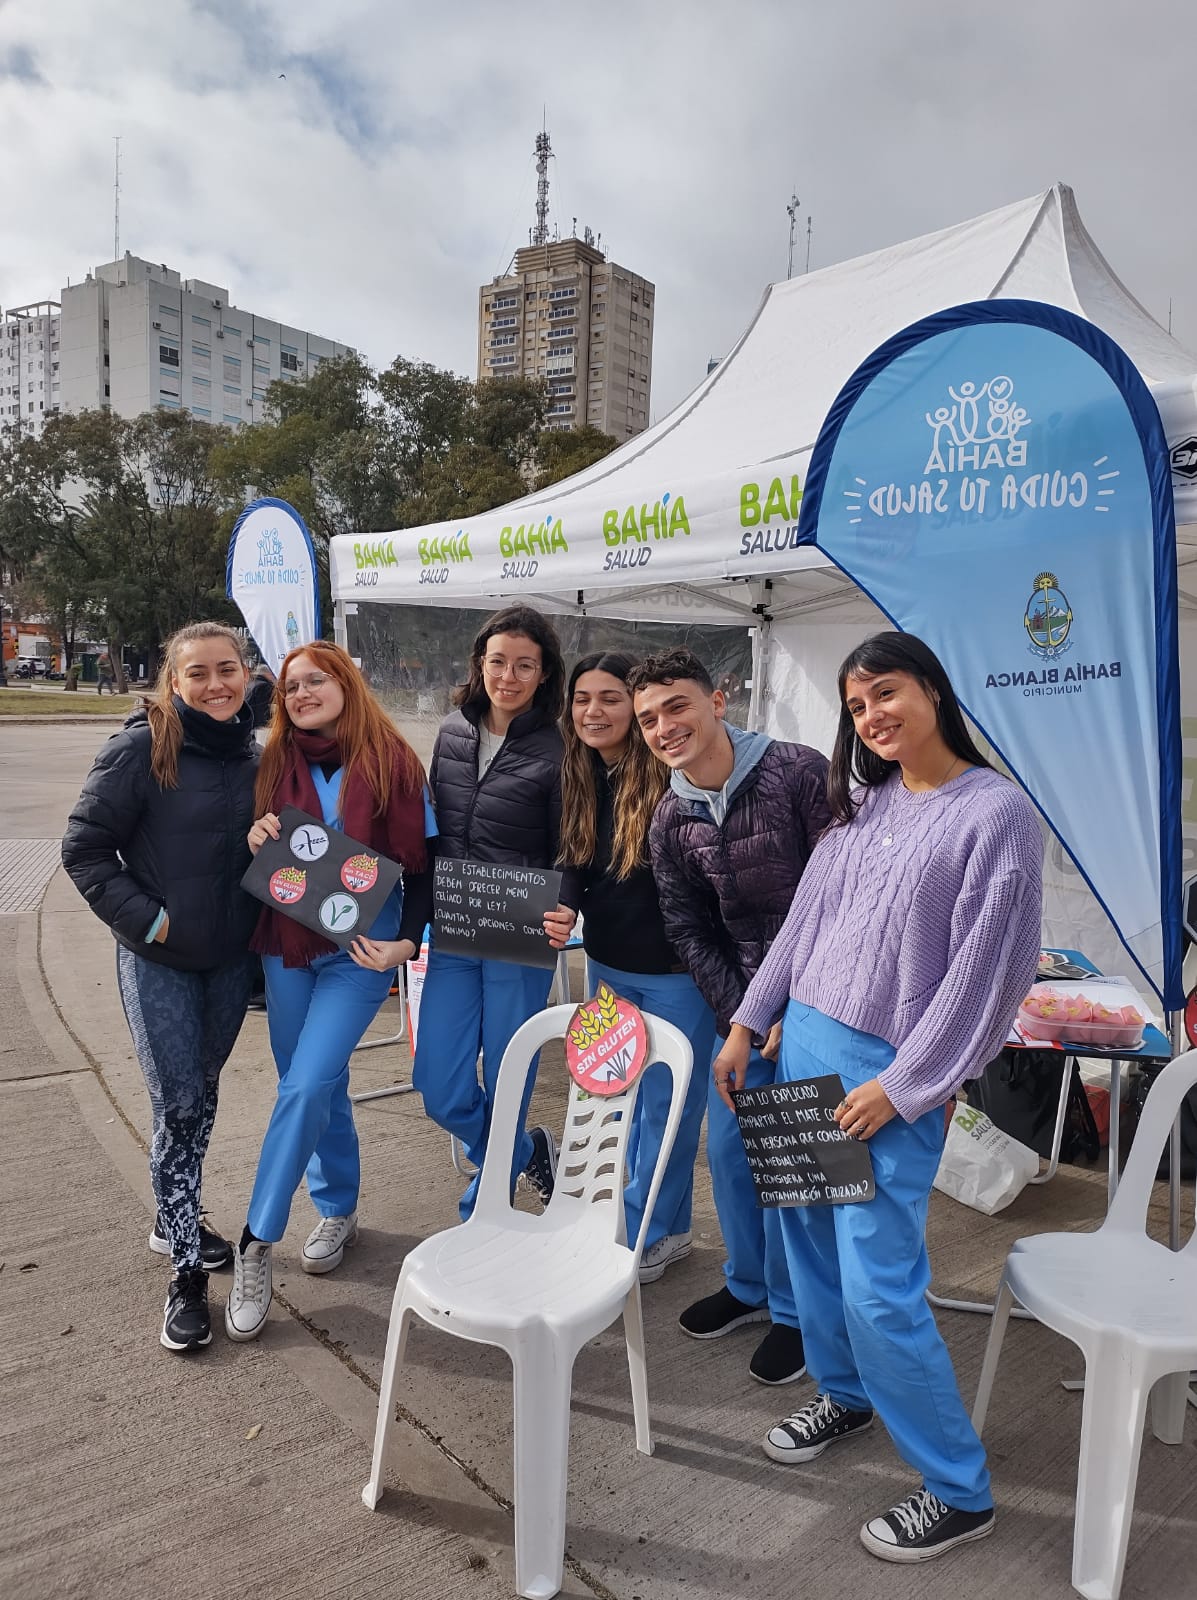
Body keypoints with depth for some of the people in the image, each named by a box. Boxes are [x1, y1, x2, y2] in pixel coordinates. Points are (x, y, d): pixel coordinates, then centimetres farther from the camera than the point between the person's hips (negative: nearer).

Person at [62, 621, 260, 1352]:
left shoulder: (254, 754, 1)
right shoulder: (142, 749, -14)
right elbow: (84, 848, -11)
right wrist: (145, 918, -15)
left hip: (231, 957, 5)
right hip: (158, 960, -5)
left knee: (202, 1095, 18)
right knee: (179, 1106, -3)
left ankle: (176, 1219, 39)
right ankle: (188, 1272, 12)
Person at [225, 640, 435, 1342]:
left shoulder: (391, 762, -9)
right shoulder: (278, 762, 3)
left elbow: (421, 862, -7)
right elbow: (259, 855, 14)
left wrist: (407, 941, -16)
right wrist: (255, 839, -9)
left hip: (360, 952, -4)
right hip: (286, 947, 5)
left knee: (306, 1086, -10)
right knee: (319, 1084, 13)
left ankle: (256, 1246, 3)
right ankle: (339, 1211, 33)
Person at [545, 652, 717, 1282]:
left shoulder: (671, 778, -20)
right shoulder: (576, 778, 1)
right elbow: (572, 870, 9)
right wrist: (557, 912, -10)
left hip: (675, 970, -7)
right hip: (607, 964, 7)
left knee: (666, 1105, 9)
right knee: (627, 1101, 19)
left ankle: (643, 1237, 28)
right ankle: (670, 1228, 38)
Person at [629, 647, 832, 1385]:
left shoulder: (799, 772, -16)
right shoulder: (670, 821, 0)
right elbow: (691, 933, 5)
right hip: (743, 1003, 5)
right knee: (727, 1146, 12)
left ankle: (795, 1309, 25)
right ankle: (750, 1283, 38)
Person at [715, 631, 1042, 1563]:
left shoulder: (997, 811, -11)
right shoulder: (863, 801, 9)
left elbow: (987, 971, -13)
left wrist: (901, 1087, -13)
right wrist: (748, 1022, 11)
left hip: (892, 1072, -6)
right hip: (805, 1041, 6)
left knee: (879, 1285, -4)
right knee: (809, 1236, 15)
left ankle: (959, 1492, 18)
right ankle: (845, 1394, 41)